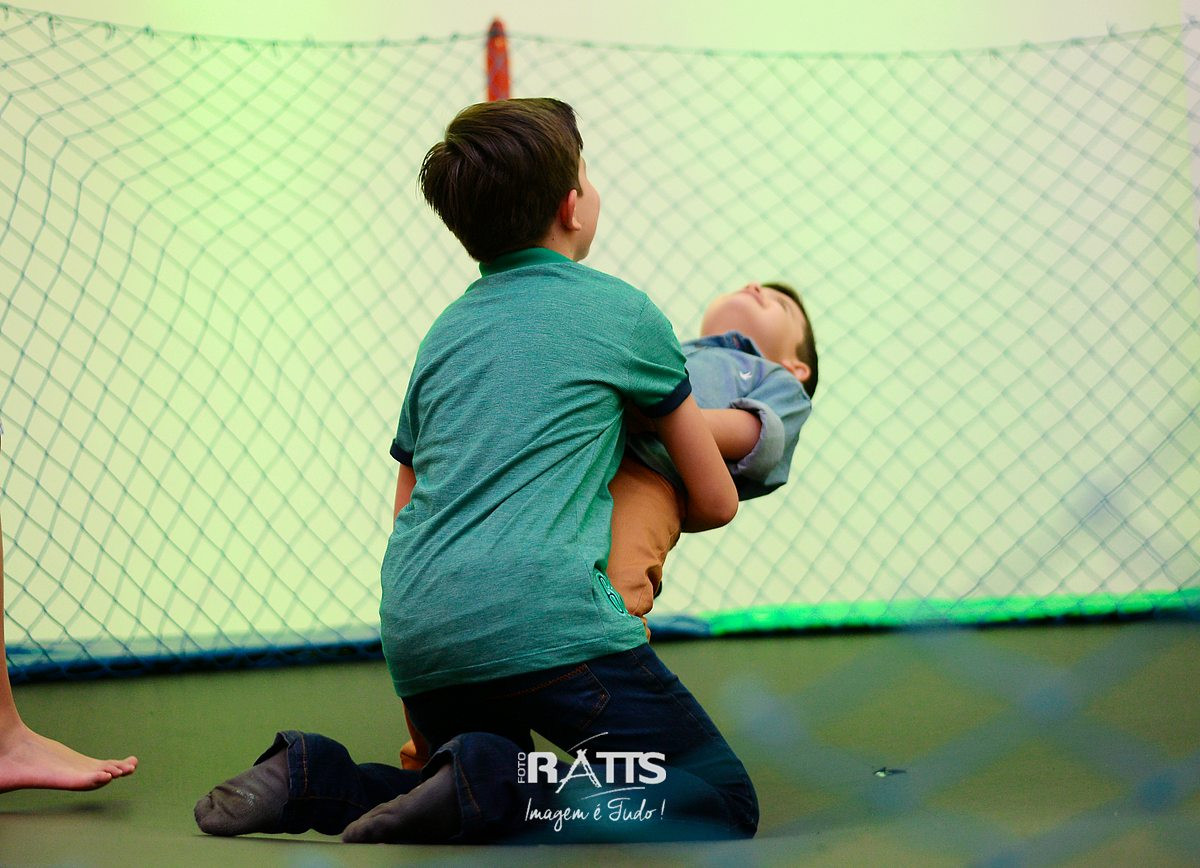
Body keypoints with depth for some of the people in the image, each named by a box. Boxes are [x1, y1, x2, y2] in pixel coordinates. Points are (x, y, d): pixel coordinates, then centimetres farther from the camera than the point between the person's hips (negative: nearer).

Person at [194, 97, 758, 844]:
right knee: (725, 804, -1)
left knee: (496, 798, 26)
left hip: (413, 637, 7)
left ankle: (312, 778, 3)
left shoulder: (446, 330, 24)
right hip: (547, 622, -7)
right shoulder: (621, 311, 9)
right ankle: (490, 784, -20)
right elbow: (716, 501, 18)